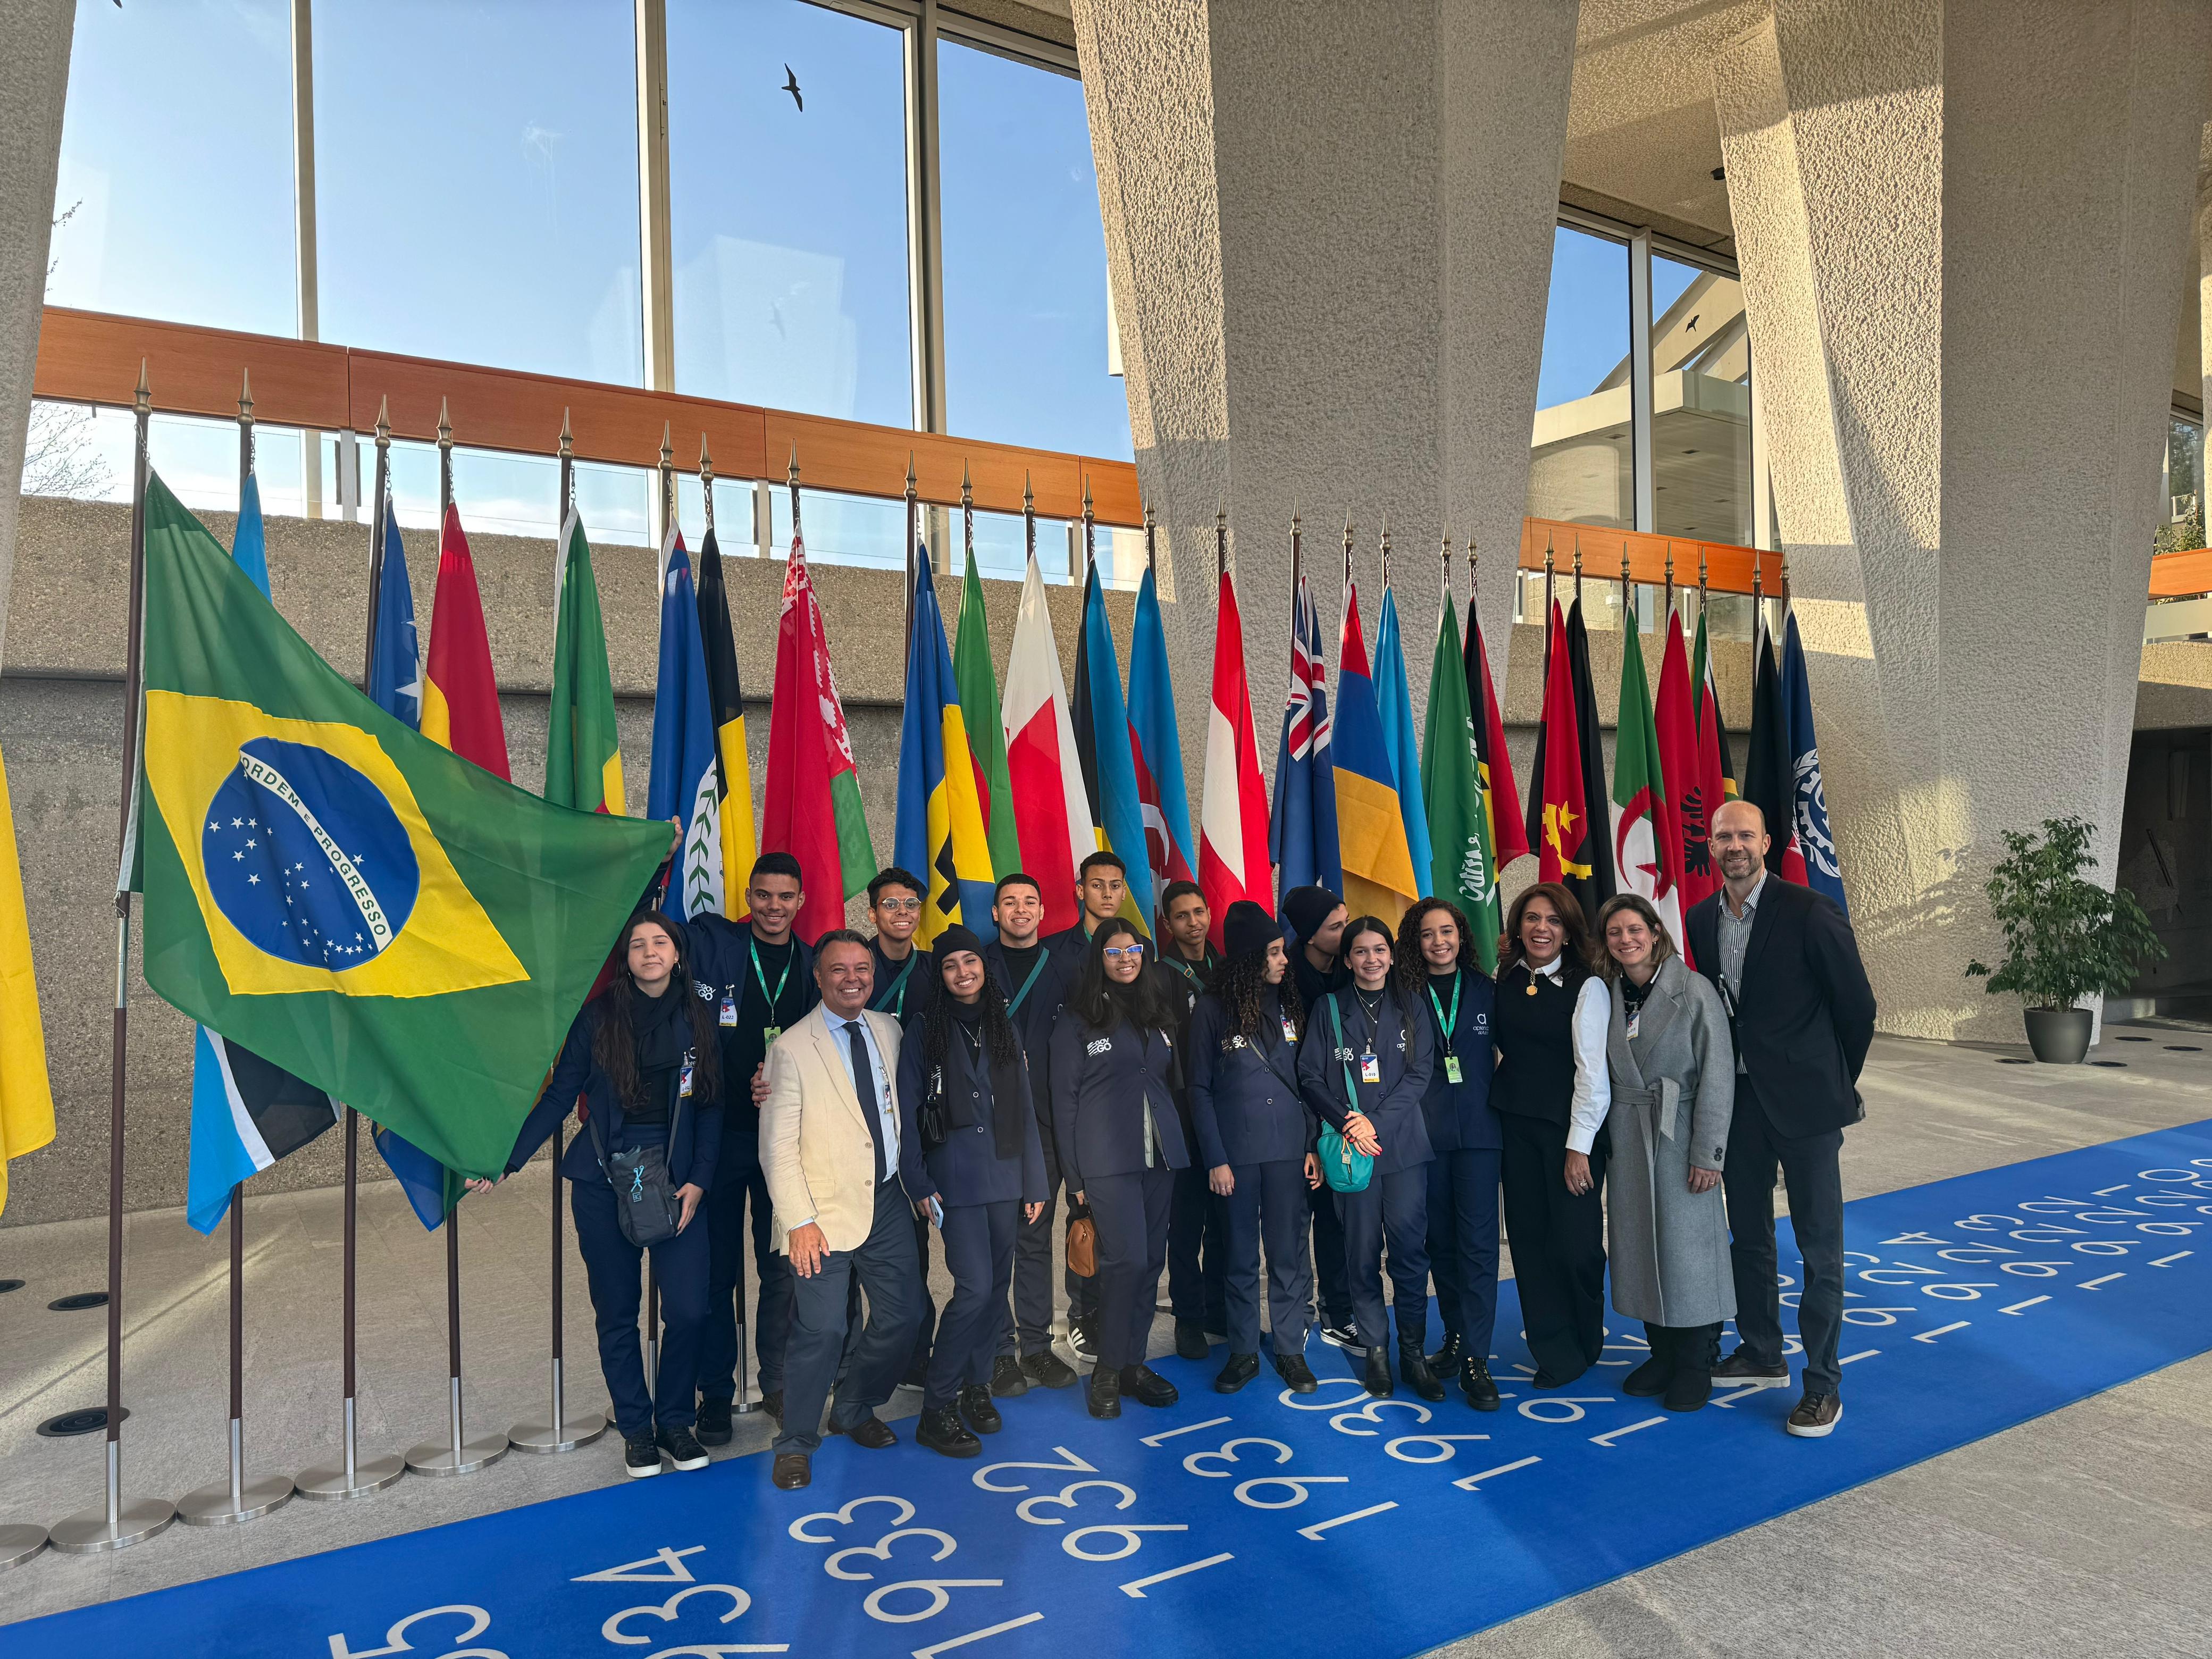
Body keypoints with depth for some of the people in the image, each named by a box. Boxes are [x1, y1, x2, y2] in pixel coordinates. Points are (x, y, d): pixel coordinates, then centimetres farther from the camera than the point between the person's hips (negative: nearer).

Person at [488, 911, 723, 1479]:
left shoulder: (698, 1020, 3)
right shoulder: (599, 1016, 0)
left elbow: (710, 1109, 6)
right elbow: (560, 1095, 2)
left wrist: (698, 1181, -2)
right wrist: (507, 1160, -4)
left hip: (676, 1180, 1)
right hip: (604, 1182, 0)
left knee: (689, 1310, -5)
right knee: (617, 1314, 8)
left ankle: (676, 1421, 17)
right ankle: (636, 1429, 25)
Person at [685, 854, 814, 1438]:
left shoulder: (813, 968, 6)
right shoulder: (711, 943, 0)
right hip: (718, 1132, -2)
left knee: (782, 1268, 11)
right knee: (717, 1270, 5)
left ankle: (776, 1383, 27)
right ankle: (716, 1395, 19)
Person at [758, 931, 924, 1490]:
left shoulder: (889, 1031, 7)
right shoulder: (791, 1048, -9)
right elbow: (778, 1146, -10)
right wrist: (798, 1221, -16)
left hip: (889, 1200, 6)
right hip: (828, 1212, -6)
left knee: (903, 1314, 11)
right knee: (822, 1330, -9)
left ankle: (855, 1411, 35)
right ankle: (796, 1444, 14)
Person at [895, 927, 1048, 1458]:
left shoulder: (1003, 1031, 11)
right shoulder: (924, 1035, -1)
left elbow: (1024, 1111, 12)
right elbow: (908, 1115, -1)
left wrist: (1034, 1181, 9)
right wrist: (918, 1184, -8)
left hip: (1004, 1175, 5)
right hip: (955, 1179, -5)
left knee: (997, 1286, 9)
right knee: (975, 1287, -12)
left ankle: (977, 1385, 26)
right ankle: (936, 1410, -1)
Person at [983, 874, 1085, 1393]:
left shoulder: (1059, 970, 9)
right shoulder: (978, 966, 2)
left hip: (1045, 1121, 2)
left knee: (1037, 1234, 9)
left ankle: (1037, 1344, 19)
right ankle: (1000, 1351, 11)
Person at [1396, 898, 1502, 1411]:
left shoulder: (1485, 991, 6)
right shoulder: (1404, 994, 2)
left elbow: (1503, 1052, 11)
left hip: (1478, 1128, 0)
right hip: (1425, 1133, 0)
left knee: (1477, 1241, -6)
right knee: (1439, 1239, 10)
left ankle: (1475, 1357, -1)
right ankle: (1456, 1335, 25)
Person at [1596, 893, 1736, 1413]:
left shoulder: (1694, 991, -10)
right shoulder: (1608, 995, 4)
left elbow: (1717, 1076, -11)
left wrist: (1707, 1153, -13)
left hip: (1679, 1136, -4)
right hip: (1626, 1138, 5)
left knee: (1687, 1247, 1)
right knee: (1640, 1248, 10)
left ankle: (1696, 1364, 17)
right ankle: (1663, 1353, 25)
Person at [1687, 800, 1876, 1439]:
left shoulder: (1809, 912, -14)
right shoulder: (1701, 919, 3)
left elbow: (1858, 1007, -7)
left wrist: (1835, 1085, 2)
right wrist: (1722, 1084, 13)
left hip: (1803, 1101, -6)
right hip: (1739, 1099, 6)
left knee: (1820, 1247, 2)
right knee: (1748, 1235, 17)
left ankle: (1822, 1385, 14)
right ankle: (1761, 1354, 34)